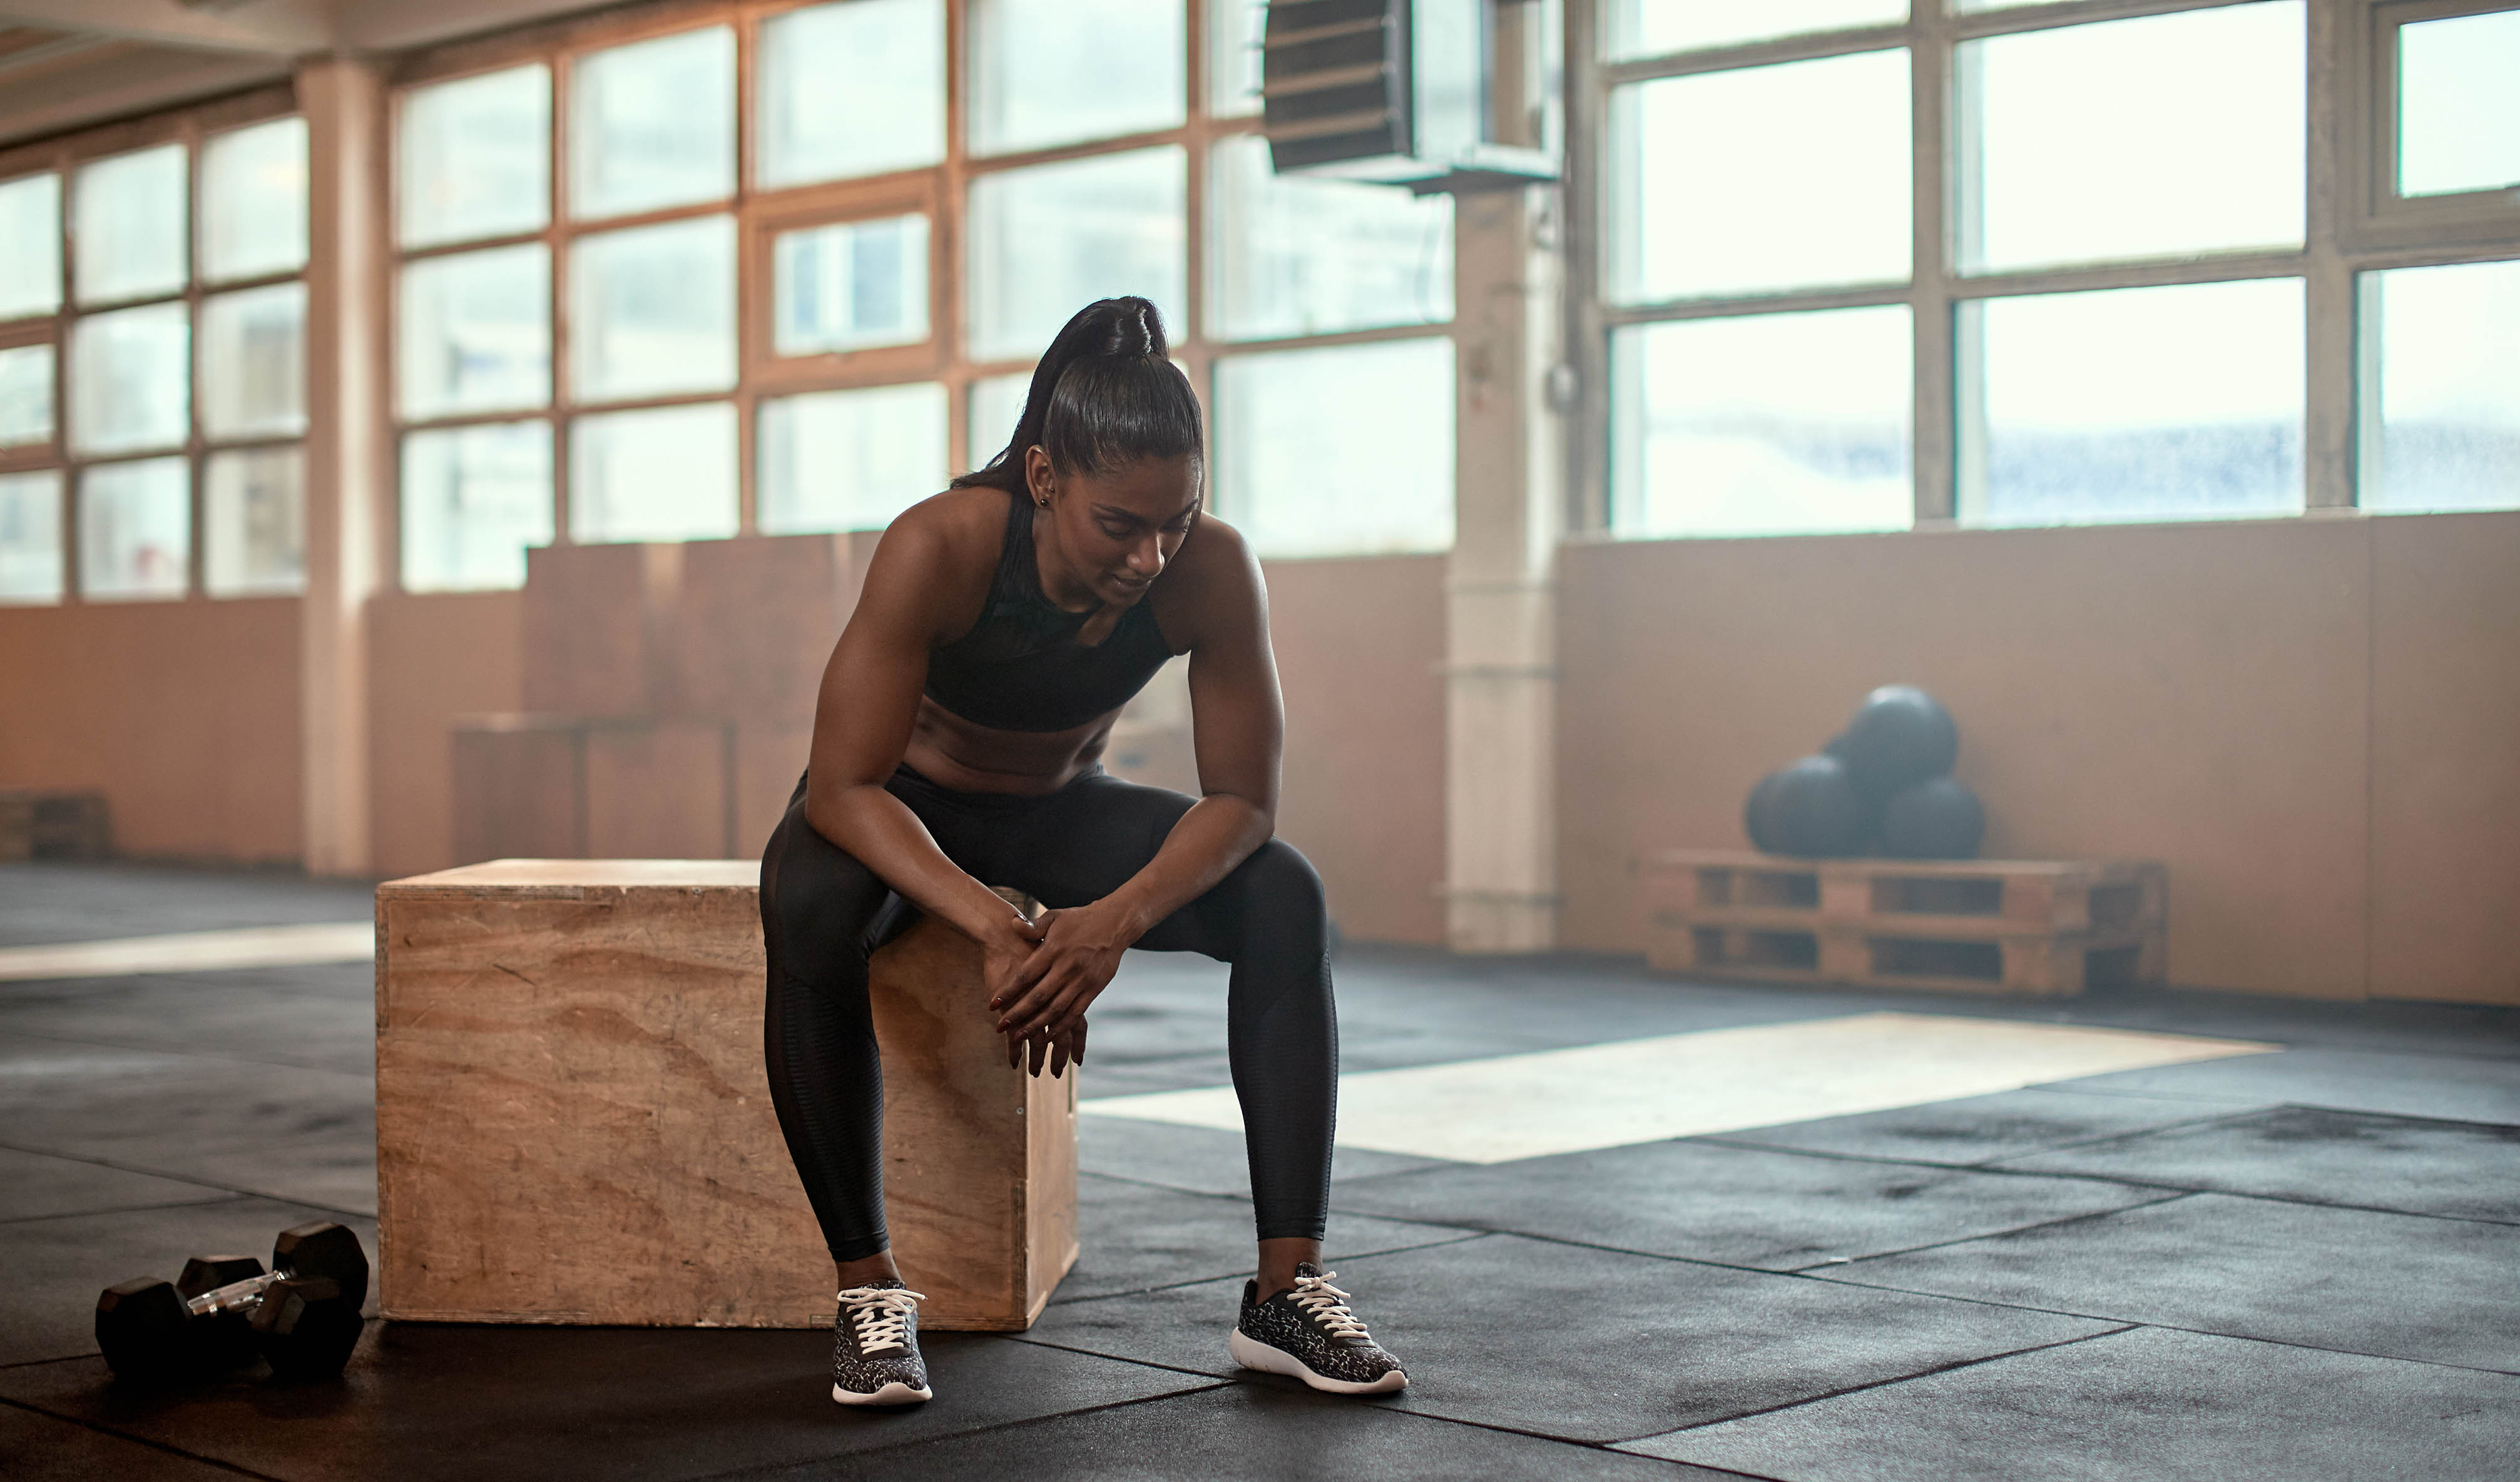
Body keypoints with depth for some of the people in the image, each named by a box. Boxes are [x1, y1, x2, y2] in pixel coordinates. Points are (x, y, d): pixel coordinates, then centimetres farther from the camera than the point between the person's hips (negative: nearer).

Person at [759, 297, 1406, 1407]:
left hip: (1060, 807, 3)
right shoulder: (941, 548, -34)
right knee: (807, 911, -37)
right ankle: (869, 1291, -24)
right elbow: (844, 789, -33)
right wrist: (994, 927, -47)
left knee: (1286, 900, -22)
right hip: (904, 806, -3)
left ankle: (1287, 1291, -19)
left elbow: (1244, 804, -19)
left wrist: (1118, 920, -38)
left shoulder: (1212, 570, -26)